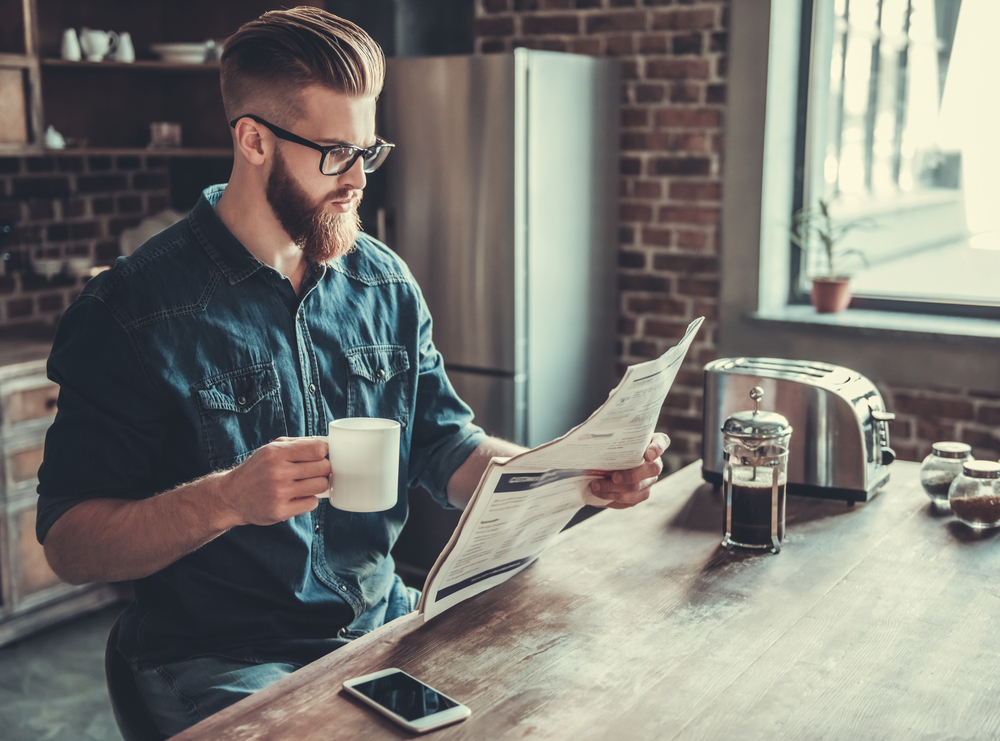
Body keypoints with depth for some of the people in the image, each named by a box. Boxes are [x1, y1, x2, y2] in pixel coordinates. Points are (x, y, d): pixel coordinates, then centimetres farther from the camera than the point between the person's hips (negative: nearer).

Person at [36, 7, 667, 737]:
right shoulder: (131, 311, -11)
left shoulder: (385, 285, 6)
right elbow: (69, 543, -12)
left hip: (383, 619, 5)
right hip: (222, 659, -5)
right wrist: (226, 500, -29)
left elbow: (445, 449, 10)